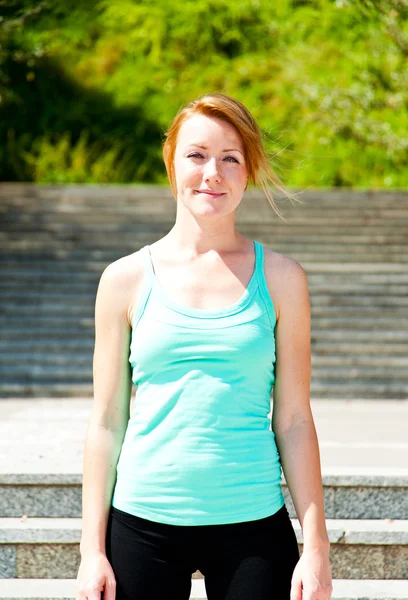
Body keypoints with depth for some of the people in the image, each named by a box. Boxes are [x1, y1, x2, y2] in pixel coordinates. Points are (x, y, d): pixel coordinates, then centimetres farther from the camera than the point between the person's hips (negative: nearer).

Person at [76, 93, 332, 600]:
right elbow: (106, 423, 5)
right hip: (145, 522, 0)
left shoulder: (279, 278, 3)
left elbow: (293, 421, 4)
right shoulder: (127, 279, 3)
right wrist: (92, 549, 2)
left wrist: (316, 546, -1)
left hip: (253, 525, 0)